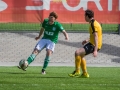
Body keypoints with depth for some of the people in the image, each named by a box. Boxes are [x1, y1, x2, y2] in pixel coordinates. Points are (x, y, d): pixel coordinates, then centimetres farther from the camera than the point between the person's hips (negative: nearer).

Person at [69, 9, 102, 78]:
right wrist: (88, 40, 22)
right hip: (92, 44, 11)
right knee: (81, 55, 22)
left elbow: (96, 37, -26)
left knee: (77, 52, -19)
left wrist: (95, 50, -32)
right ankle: (85, 73, 24)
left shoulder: (93, 24, -18)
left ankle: (77, 71, -9)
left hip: (94, 46, -11)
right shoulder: (94, 23, 13)